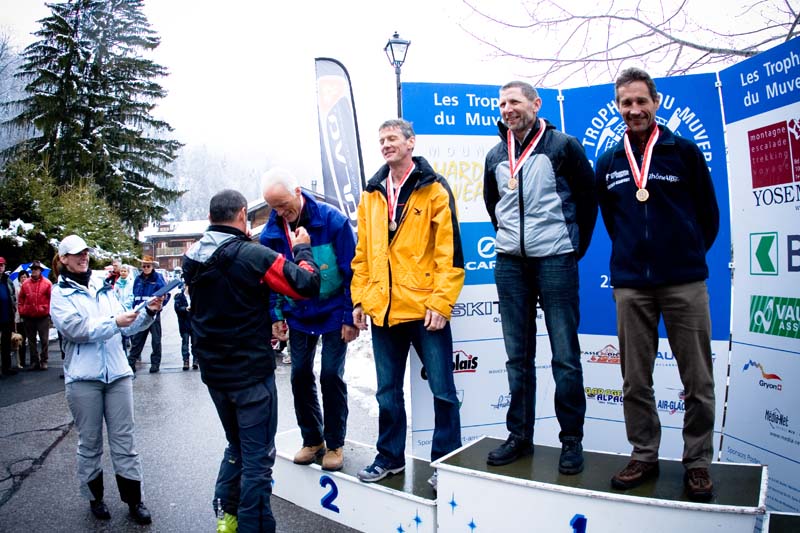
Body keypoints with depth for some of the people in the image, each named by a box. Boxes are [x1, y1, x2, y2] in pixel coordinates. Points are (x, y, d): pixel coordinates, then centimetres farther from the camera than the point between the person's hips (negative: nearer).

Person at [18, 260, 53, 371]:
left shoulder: (47, 283, -4)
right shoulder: (25, 284, 4)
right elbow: (20, 299, 11)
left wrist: (47, 309, -5)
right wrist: (22, 311, 5)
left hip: (43, 317, -3)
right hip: (28, 317, 3)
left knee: (44, 340, 0)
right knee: (31, 341, 10)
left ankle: (43, 361, 9)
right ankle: (34, 361, 18)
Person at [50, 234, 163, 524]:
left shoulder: (104, 289, 13)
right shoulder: (60, 293, 0)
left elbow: (127, 326, 11)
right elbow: (76, 329, -15)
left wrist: (148, 312, -5)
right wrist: (114, 322, -22)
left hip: (117, 373, 3)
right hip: (84, 378, -3)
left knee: (124, 441, 6)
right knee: (90, 443, 10)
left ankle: (134, 500, 15)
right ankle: (95, 497, 28)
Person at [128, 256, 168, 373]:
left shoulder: (158, 278, -5)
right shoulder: (138, 279, 10)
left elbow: (166, 294, -8)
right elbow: (135, 296, 16)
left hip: (154, 314, -4)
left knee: (156, 339, 6)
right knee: (136, 339, 7)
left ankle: (155, 363, 14)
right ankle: (131, 361, 13)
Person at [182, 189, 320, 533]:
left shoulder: (192, 259, 1)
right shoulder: (253, 255, -20)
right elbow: (307, 285, -20)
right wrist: (301, 250, -3)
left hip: (213, 372, 7)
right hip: (251, 372, -7)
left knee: (236, 446, 25)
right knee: (258, 456, 5)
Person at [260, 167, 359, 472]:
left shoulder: (332, 220, -18)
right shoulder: (271, 231, -5)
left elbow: (351, 271, -14)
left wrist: (350, 316, -13)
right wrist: (276, 315, 2)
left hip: (334, 313, -4)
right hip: (298, 315, 4)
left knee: (331, 375, -2)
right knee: (300, 375, 7)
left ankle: (335, 444, 16)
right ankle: (312, 440, 25)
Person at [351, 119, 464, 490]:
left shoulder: (434, 189, -2)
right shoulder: (371, 195, 13)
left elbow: (449, 251, -9)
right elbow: (362, 253, 15)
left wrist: (441, 301, -14)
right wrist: (360, 298, 9)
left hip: (424, 307, -5)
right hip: (382, 309, 5)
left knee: (442, 389, 5)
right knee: (388, 390, 16)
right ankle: (390, 456, 32)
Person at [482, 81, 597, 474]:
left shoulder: (562, 146, -1)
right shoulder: (495, 157, 12)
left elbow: (588, 198, 3)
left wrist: (576, 247, 5)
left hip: (554, 261, -4)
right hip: (509, 264, 5)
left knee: (565, 355, 0)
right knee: (518, 356, 9)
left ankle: (572, 438, 14)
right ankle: (519, 436, 20)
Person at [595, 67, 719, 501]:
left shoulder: (684, 152, 2)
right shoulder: (607, 163, 9)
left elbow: (709, 214, 9)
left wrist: (686, 255, 12)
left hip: (685, 283, -2)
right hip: (630, 285, 2)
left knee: (697, 381, 5)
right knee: (635, 380, 8)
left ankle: (697, 462, 20)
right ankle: (644, 456, 23)